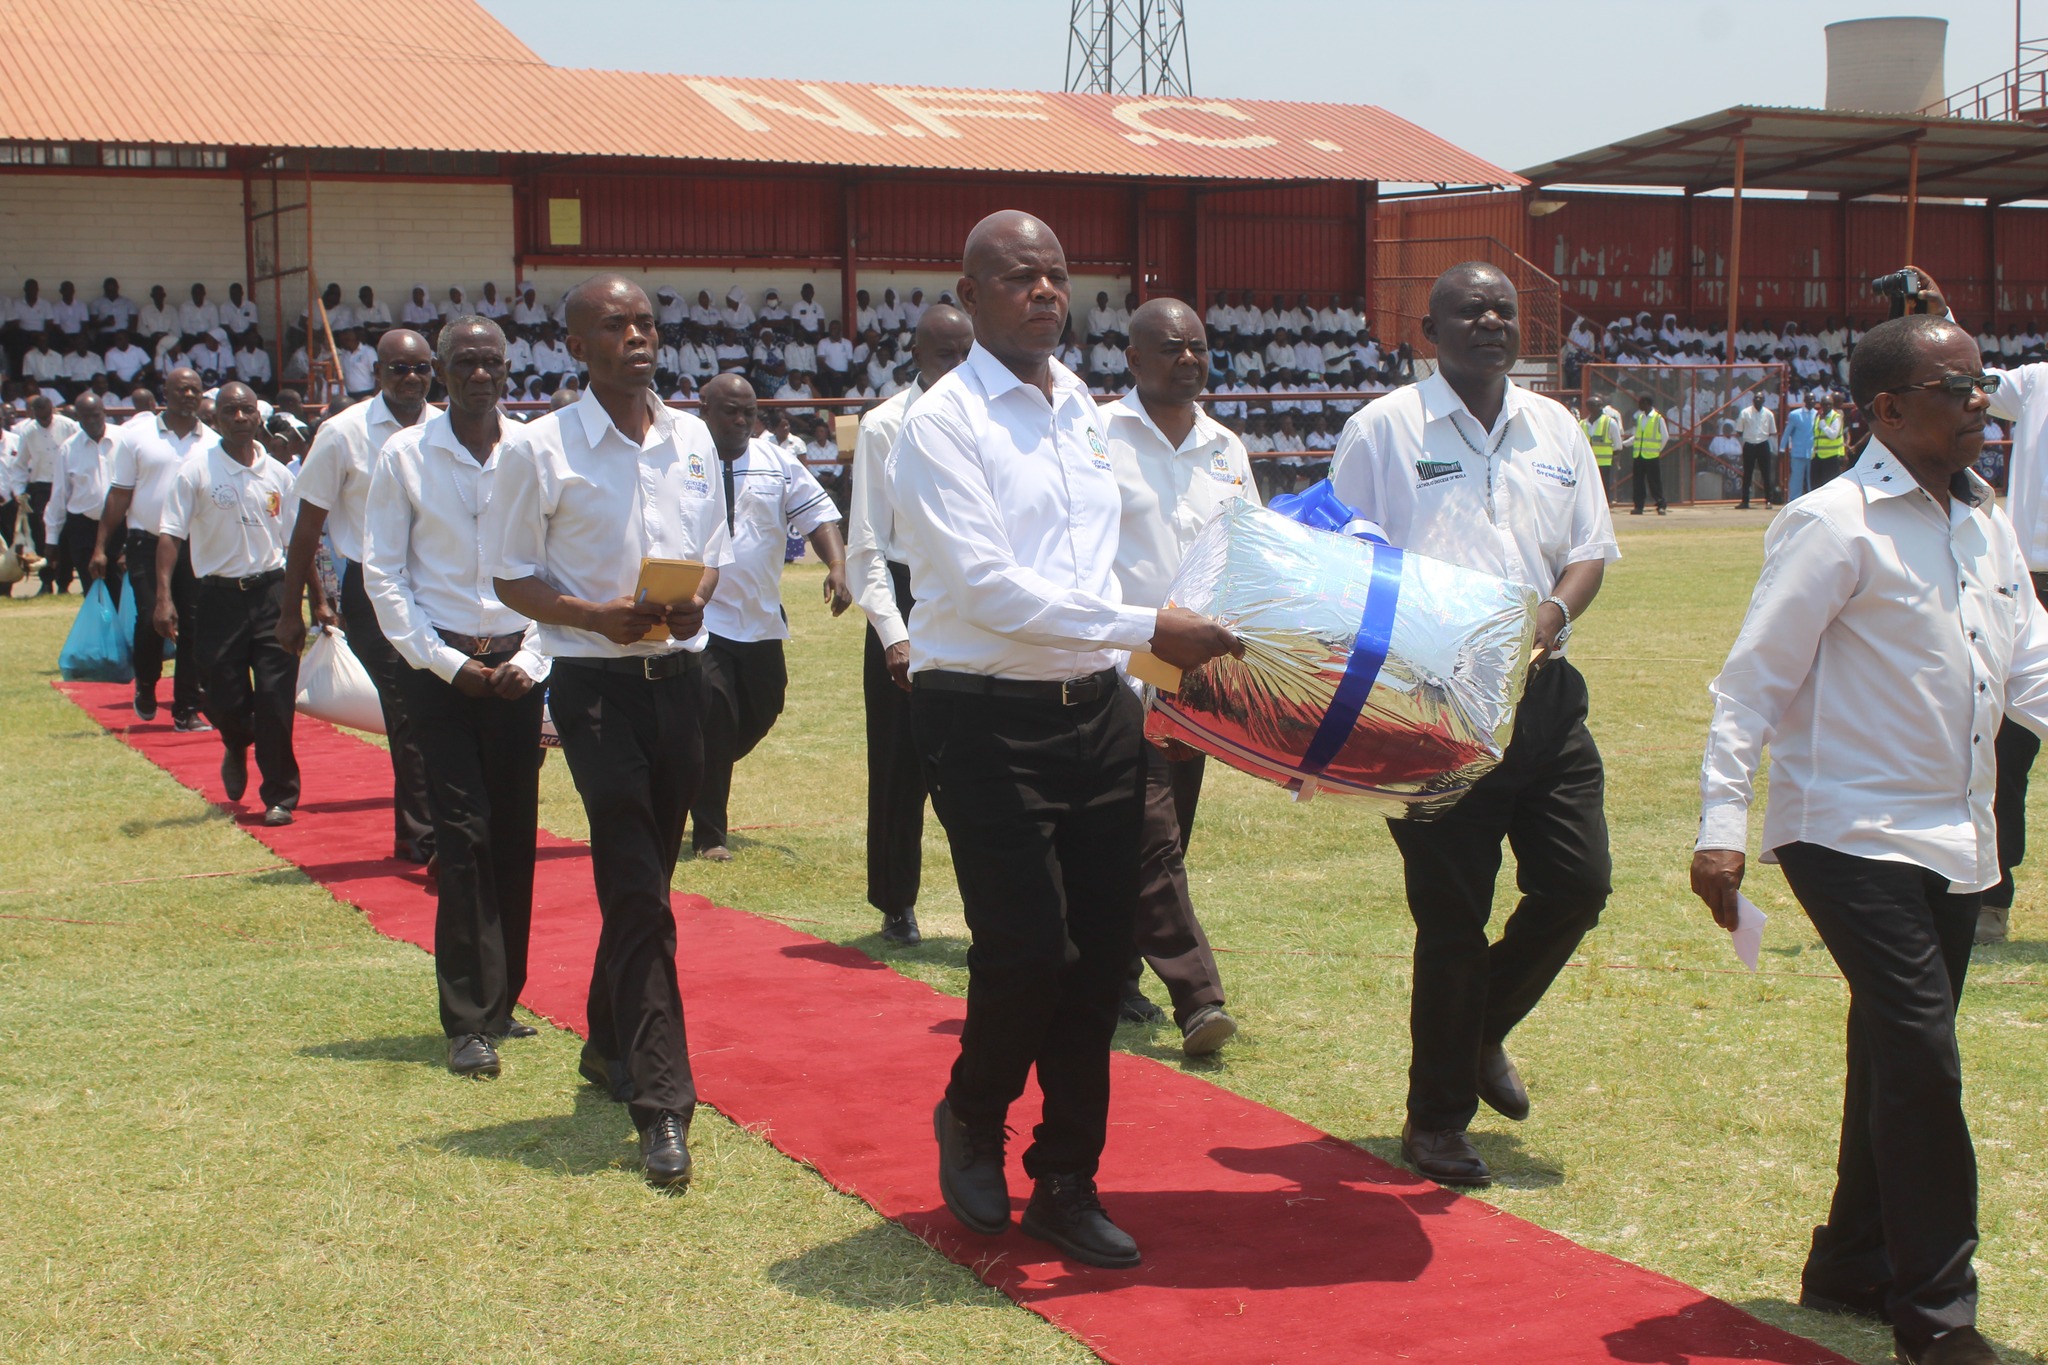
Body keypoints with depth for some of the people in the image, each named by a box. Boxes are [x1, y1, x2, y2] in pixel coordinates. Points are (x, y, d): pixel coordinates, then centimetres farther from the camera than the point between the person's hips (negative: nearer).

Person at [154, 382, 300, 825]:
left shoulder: (278, 474, 7)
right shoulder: (196, 469, -4)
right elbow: (171, 534, -8)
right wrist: (164, 596, -19)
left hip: (271, 591, 1)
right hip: (219, 594, -1)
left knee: (276, 698, -4)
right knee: (224, 698, 3)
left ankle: (279, 796, 5)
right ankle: (236, 749, 38)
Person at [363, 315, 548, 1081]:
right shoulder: (404, 456, 0)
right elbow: (382, 572, 0)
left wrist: (530, 660, -5)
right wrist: (445, 662, -7)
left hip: (515, 665, 2)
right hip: (438, 665, -2)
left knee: (515, 837, 6)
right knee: (463, 837, -7)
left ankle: (502, 1001, 19)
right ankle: (469, 1023, -5)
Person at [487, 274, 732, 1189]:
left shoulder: (692, 440, 9)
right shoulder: (539, 449, -5)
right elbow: (512, 575, -3)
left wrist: (695, 595, -5)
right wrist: (599, 616, -19)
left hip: (678, 675, 5)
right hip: (595, 683, -5)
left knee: (644, 882, 15)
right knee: (638, 893, -10)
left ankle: (610, 1046, 35)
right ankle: (662, 1106, -9)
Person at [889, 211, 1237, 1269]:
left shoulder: (1084, 411, 15)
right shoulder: (943, 424, -8)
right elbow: (986, 584, -18)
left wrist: (1183, 648, 14)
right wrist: (1147, 629, -19)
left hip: (1096, 709, 7)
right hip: (987, 720, -7)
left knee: (1100, 953, 7)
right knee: (1029, 949, -10)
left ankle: (1067, 1183, 22)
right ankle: (971, 1118, 21)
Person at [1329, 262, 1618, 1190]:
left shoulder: (1554, 430, 13)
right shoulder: (1383, 430, -2)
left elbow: (1591, 549, 15)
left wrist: (1554, 608, -6)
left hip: (1541, 693, 5)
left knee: (1578, 882, 1)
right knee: (1453, 916, 0)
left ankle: (1482, 1030, 30)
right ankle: (1436, 1117, 17)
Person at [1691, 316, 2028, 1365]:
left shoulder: (1986, 519, 10)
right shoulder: (1835, 525, -13)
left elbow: (2025, 663, 13)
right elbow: (1754, 680, -13)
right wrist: (1721, 827, -18)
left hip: (1953, 840, 8)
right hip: (1854, 834, -8)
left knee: (1898, 1058, 15)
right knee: (1921, 1056, -12)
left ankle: (1854, 1266, 30)